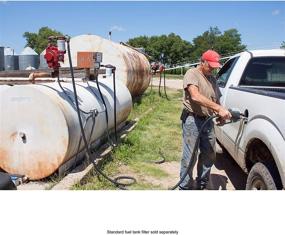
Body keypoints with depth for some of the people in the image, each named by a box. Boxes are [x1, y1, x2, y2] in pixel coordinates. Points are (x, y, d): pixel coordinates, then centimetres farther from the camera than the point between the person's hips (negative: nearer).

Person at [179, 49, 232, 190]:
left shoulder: (212, 78, 16)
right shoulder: (192, 74, -7)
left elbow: (216, 99, 24)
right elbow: (195, 96, -24)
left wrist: (220, 115, 2)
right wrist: (219, 108, -31)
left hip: (208, 121, 8)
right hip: (193, 120, -8)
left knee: (209, 156, 13)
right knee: (189, 157, -4)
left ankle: (201, 185, 30)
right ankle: (185, 187, 11)